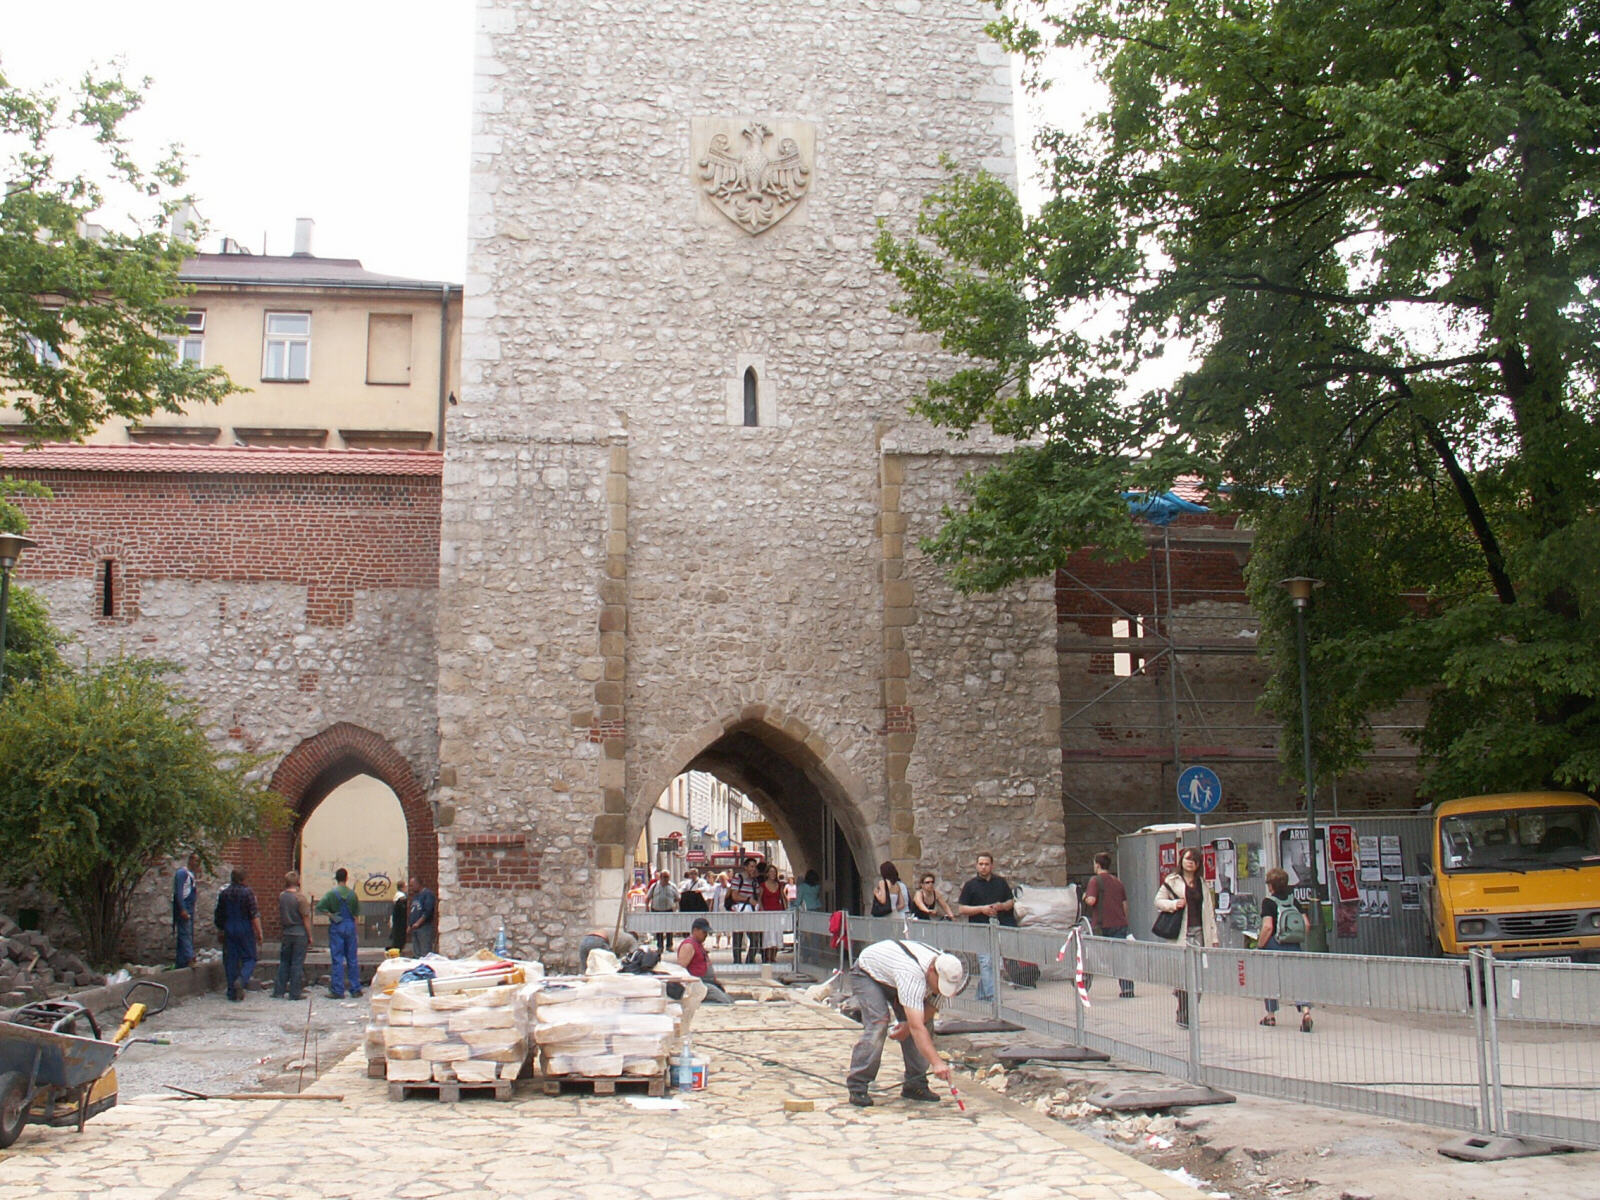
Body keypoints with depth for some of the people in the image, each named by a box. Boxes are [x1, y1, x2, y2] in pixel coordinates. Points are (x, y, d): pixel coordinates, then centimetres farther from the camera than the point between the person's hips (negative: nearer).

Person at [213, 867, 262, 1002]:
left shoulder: (223, 894, 5)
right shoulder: (248, 893, -9)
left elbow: (218, 916, 12)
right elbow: (254, 915, -13)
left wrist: (220, 930, 26)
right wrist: (259, 932, -10)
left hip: (229, 930, 4)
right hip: (245, 930, -4)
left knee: (230, 960, 8)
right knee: (249, 958, 5)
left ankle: (232, 992, 7)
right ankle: (242, 980, -22)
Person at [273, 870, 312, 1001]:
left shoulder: (281, 896, 1)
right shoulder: (301, 897, -13)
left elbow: (279, 916, 10)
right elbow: (306, 918, -10)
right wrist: (310, 936, -5)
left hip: (286, 933, 4)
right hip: (300, 933, -4)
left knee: (284, 962, 13)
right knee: (297, 963, 1)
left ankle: (279, 991, 15)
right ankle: (295, 993, 4)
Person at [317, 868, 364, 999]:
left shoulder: (332, 893, -8)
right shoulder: (352, 893, 1)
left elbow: (319, 907, -15)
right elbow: (357, 911, 4)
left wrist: (330, 915, -7)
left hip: (336, 926, -3)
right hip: (350, 925, 3)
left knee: (337, 959, -1)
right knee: (352, 959, 9)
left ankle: (338, 991, -1)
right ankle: (355, 989, 13)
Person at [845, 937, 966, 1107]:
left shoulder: (945, 972, -22)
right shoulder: (912, 975, -45)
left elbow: (930, 1009, -7)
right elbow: (916, 1026, -49)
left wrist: (908, 1025, -22)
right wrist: (936, 1062, -54)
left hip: (892, 977, 7)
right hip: (867, 974, -7)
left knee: (926, 1024, -6)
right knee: (877, 1024, -25)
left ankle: (915, 1085, 3)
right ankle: (857, 1087, -16)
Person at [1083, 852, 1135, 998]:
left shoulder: (1095, 881, -6)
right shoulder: (1118, 882, 12)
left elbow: (1091, 900, -18)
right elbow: (1125, 904, 14)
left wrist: (1085, 897, 4)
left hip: (1101, 925, -4)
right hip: (1119, 925, 4)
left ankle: (1082, 988, 17)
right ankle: (1127, 990, -3)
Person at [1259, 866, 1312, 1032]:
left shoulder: (1268, 902, -7)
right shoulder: (1294, 902, 9)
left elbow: (1268, 927, -17)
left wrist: (1259, 945, -6)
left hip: (1274, 945, -3)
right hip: (1294, 947, 3)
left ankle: (1271, 1015, 25)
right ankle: (1306, 1011, -25)